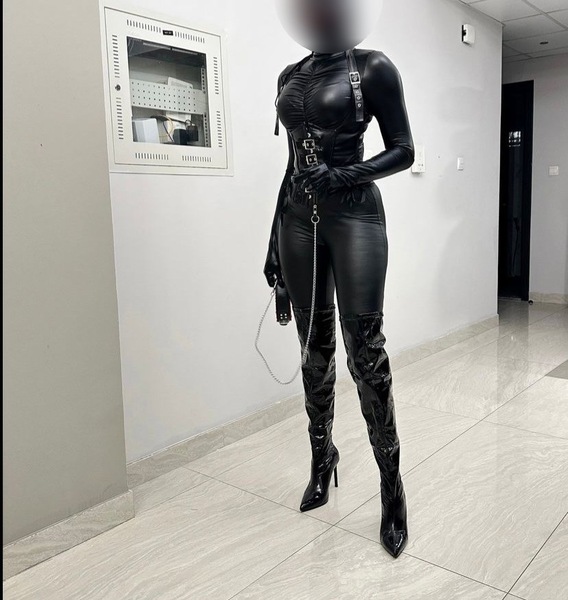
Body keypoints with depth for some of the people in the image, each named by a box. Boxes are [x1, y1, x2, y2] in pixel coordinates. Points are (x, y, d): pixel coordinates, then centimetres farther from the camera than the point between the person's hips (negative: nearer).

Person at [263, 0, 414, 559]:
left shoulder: (372, 67, 0)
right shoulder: (290, 75, 16)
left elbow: (403, 151, -1)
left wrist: (341, 176, -17)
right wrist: (275, 238, 15)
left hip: (354, 216, -5)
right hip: (298, 219, 5)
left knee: (364, 349, -8)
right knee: (315, 348, 8)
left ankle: (391, 486, 5)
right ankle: (322, 458, 23)